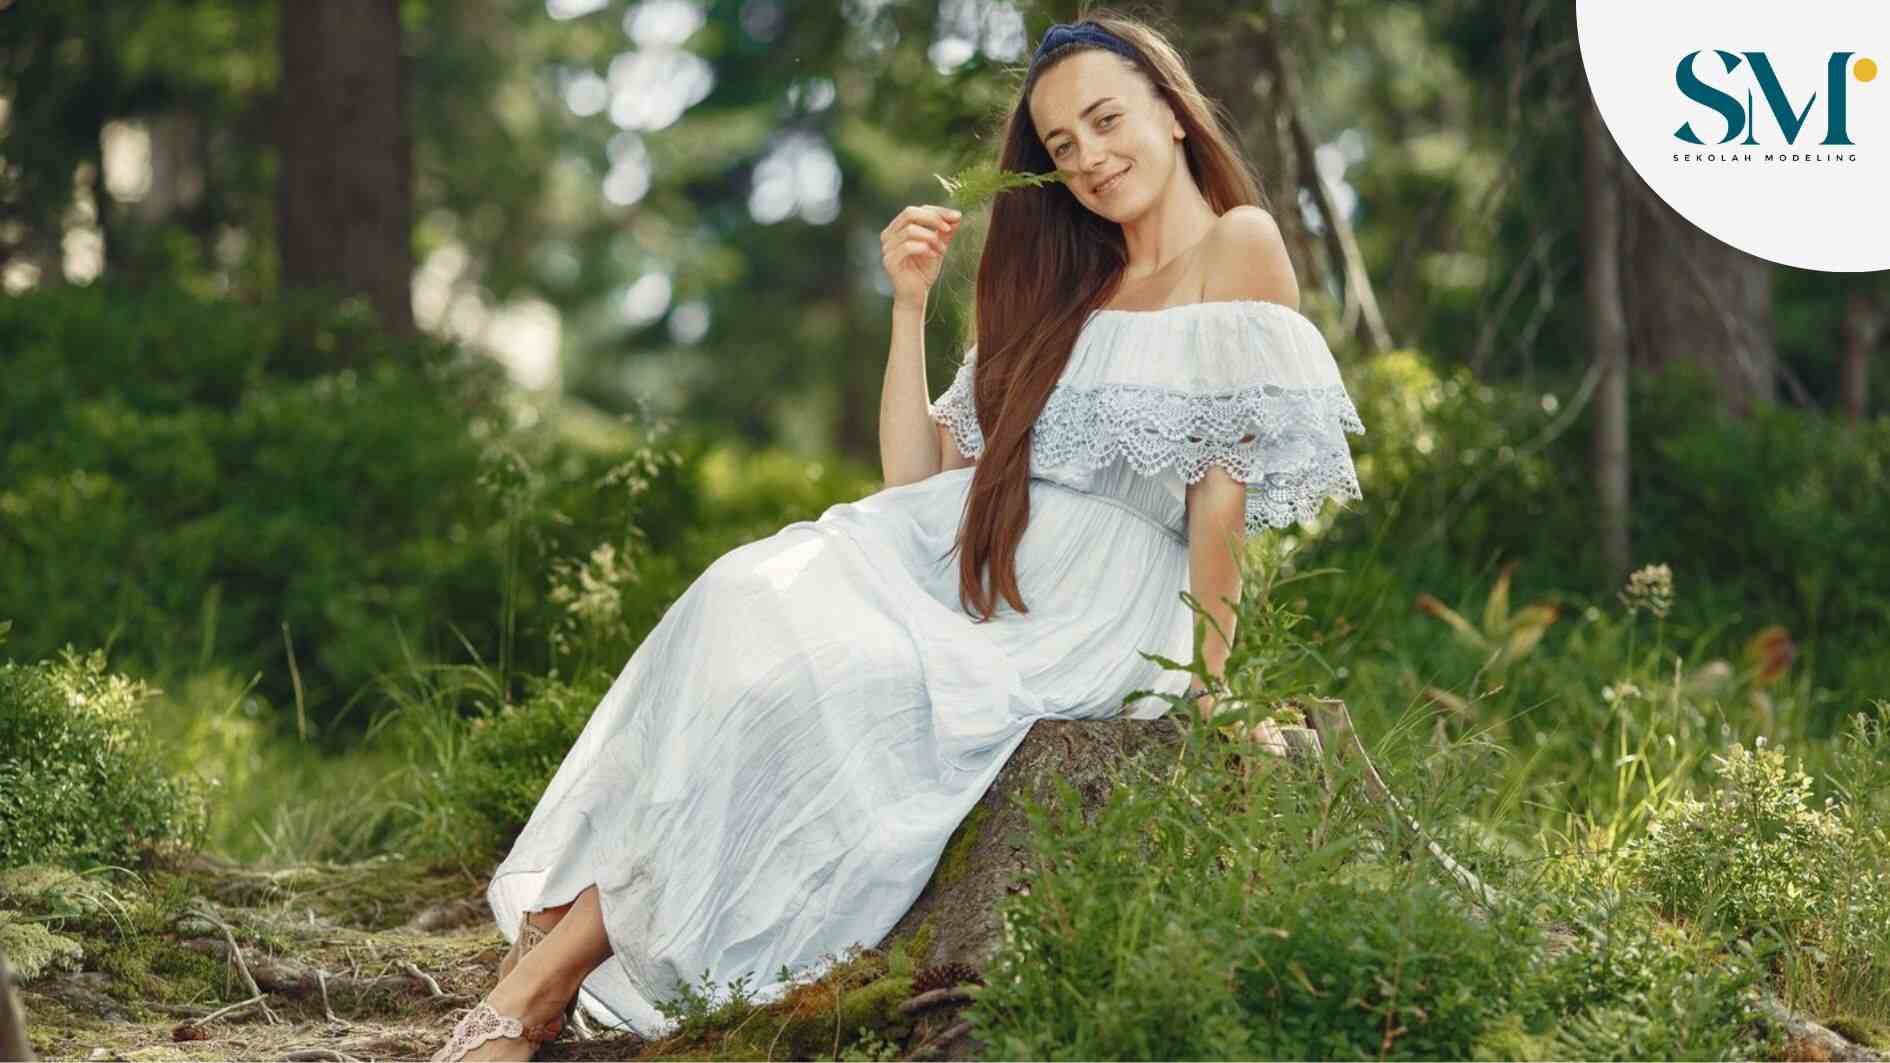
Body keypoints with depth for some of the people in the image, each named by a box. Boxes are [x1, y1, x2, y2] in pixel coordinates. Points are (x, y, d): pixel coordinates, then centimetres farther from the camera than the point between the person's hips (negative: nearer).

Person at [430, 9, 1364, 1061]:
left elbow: (1226, 482, -8)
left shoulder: (1238, 245, 1)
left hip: (1101, 616, -6)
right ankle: (544, 960, -28)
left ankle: (550, 978, -19)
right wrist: (911, 305, 7)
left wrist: (1206, 689, -12)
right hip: (975, 566, 6)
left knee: (795, 680, -26)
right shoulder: (1068, 287, 23)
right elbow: (918, 478, 16)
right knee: (756, 600, -23)